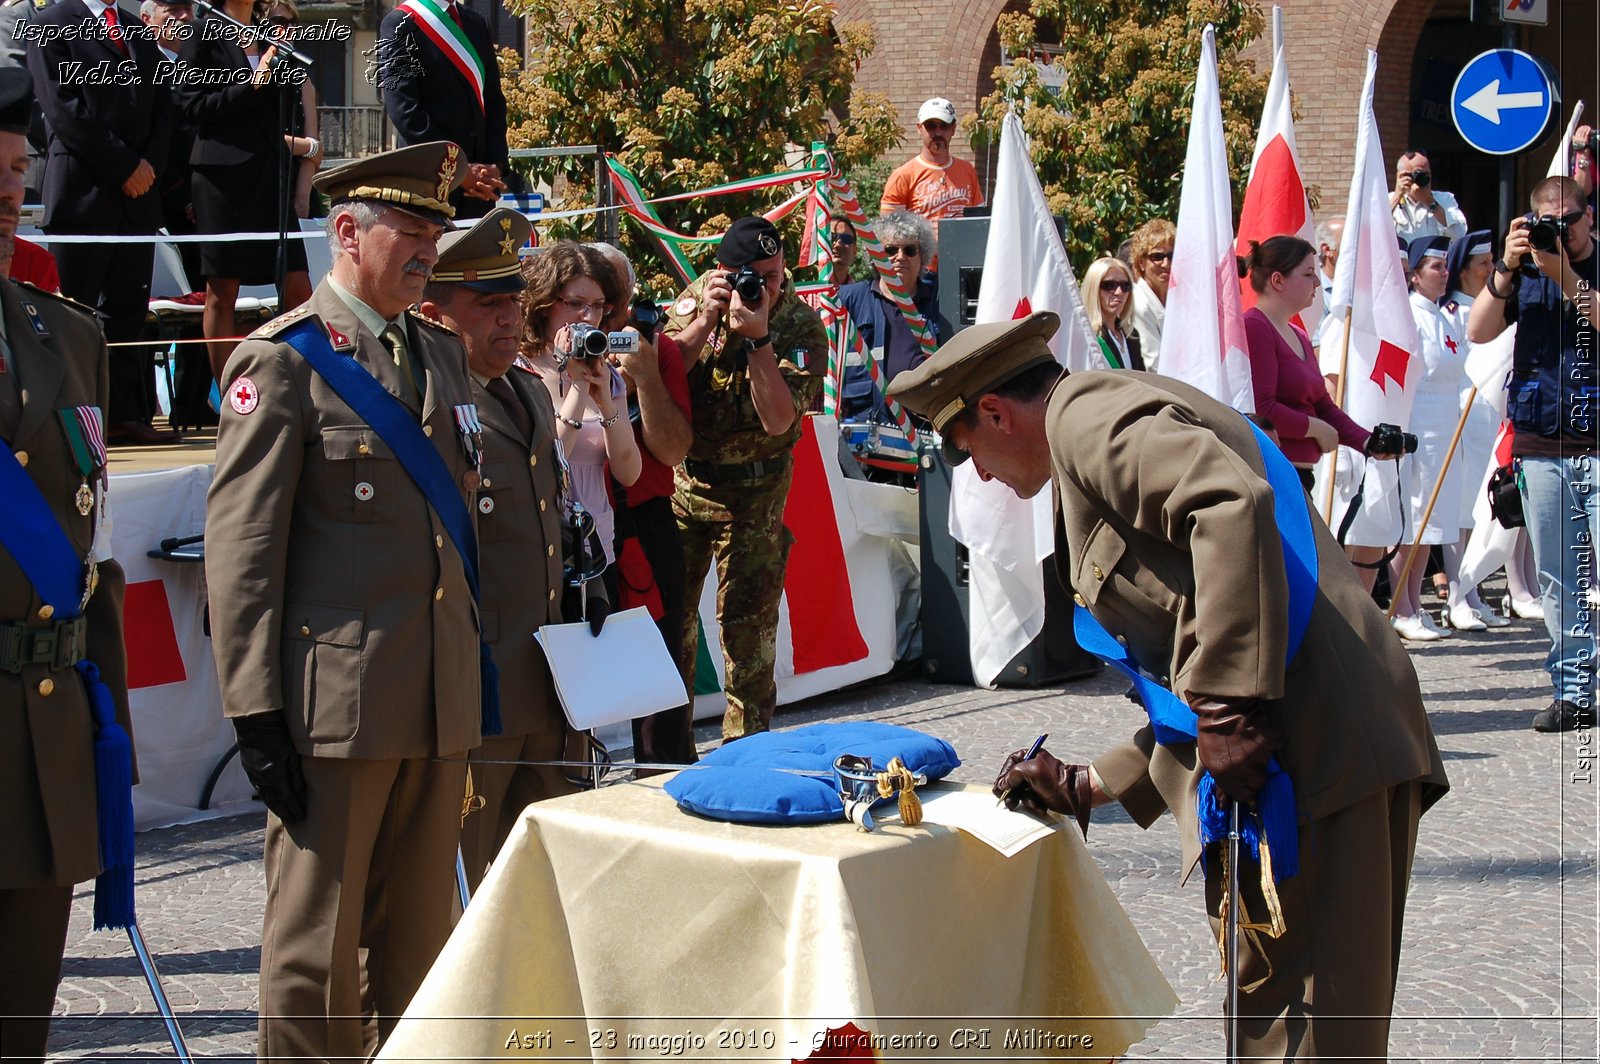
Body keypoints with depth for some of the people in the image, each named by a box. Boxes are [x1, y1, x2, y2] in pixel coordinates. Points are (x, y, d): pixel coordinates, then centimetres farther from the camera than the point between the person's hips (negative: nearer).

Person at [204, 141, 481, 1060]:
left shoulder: (443, 352, 14)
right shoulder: (284, 360, -7)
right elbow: (241, 549, -10)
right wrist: (256, 712, -14)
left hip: (442, 702, 7)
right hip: (337, 700, -7)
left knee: (419, 936, 13)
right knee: (316, 947, 2)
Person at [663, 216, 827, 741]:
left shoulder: (802, 329, -12)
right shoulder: (699, 296, -3)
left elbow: (778, 420, -22)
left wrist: (757, 338, -29)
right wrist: (706, 320, -22)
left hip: (753, 491, -3)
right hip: (682, 478, 3)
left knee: (749, 623, -2)